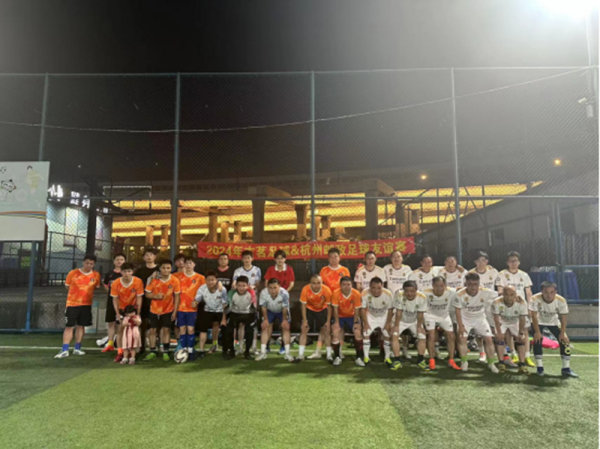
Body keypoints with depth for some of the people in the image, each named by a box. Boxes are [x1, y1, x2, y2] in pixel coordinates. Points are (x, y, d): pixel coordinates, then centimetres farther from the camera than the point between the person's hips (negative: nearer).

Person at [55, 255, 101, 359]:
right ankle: (65, 350, 1)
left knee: (81, 326, 10)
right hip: (72, 303, -2)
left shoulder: (96, 275, -1)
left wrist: (87, 294, 3)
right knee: (69, 326, -2)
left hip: (86, 304, 2)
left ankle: (77, 349, 20)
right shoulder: (73, 273, -6)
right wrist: (77, 293, 4)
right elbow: (67, 286, 5)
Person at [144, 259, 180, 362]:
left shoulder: (175, 280, -14)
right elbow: (147, 293, -4)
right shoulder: (154, 279, -13)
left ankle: (166, 352, 12)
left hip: (168, 309, -1)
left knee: (166, 330, 0)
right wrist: (155, 296, -26)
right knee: (152, 330, 7)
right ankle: (152, 352, 20)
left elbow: (177, 297, -7)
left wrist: (175, 311, -8)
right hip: (154, 309, 1)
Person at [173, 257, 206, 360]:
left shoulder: (200, 278, 0)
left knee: (191, 329, -2)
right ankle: (183, 350, 14)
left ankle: (190, 350, 8)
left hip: (192, 308, -1)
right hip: (180, 307, 1)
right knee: (182, 329, 5)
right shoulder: (178, 276, 2)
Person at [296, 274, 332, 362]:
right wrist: (305, 320, -18)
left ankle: (329, 354, 12)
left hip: (322, 310, 0)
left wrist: (328, 321, -14)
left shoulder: (327, 290, -31)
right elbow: (303, 305, -19)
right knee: (304, 329, -6)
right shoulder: (305, 289, -32)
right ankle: (300, 354, 1)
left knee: (325, 330, 0)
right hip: (309, 309, 0)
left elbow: (329, 306, -17)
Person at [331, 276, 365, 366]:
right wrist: (336, 322, -18)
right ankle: (337, 357, -1)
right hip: (340, 316, -1)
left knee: (358, 333, -15)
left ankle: (359, 358, 0)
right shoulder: (336, 293, -25)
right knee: (335, 332, -18)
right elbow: (335, 309, -18)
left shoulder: (356, 294, -22)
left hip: (351, 316, 1)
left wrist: (356, 322, -14)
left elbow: (356, 310, -13)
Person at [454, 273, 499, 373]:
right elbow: (458, 311, -17)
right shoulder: (460, 294, -27)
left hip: (480, 318, 2)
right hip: (465, 319, -1)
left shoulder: (485, 292, -25)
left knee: (488, 339, -3)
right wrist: (460, 326, -18)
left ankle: (491, 363, 15)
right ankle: (464, 362, 7)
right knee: (462, 338, -12)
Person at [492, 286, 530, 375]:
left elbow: (522, 319, -21)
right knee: (499, 338, -16)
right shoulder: (497, 303, -34)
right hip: (501, 322, -1)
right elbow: (496, 318, -25)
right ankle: (501, 363, -6)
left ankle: (522, 365, -2)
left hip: (515, 323, 2)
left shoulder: (521, 303, -31)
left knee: (521, 340, -7)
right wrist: (499, 332, -24)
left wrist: (521, 333, -18)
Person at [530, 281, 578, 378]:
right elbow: (534, 316, -25)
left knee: (565, 341, -8)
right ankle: (540, 367, -2)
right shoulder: (535, 299, -34)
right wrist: (537, 332, -24)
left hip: (554, 322, 2)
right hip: (539, 322, -2)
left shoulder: (561, 300, -28)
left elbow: (563, 318, -17)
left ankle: (566, 369, 6)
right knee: (537, 340, -18)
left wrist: (562, 334, -18)